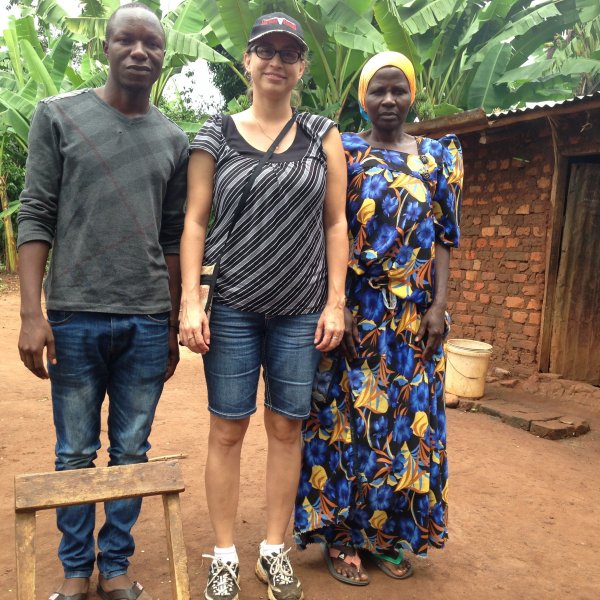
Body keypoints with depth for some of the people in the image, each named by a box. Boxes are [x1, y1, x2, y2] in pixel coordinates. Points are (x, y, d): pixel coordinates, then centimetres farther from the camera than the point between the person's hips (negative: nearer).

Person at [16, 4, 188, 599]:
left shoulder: (174, 141, 10)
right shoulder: (57, 115, 4)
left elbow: (173, 237, 12)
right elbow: (36, 216, -1)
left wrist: (173, 326, 12)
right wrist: (31, 314, -9)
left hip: (147, 323, 2)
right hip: (75, 316, -2)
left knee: (132, 451, 9)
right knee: (75, 453, 9)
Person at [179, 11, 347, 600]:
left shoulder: (322, 136, 8)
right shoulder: (216, 136, 6)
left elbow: (336, 224, 6)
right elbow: (195, 221, 2)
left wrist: (335, 302, -1)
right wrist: (190, 301, -7)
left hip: (301, 311, 1)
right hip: (231, 308, -1)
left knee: (286, 428, 7)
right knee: (228, 428, 4)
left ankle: (274, 550, 25)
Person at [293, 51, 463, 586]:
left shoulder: (437, 157, 10)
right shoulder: (343, 153, 3)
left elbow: (443, 239, 7)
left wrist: (438, 306, -3)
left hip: (414, 316, 3)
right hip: (354, 312, -3)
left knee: (407, 419, 8)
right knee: (347, 419, 2)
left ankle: (388, 534, 26)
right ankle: (341, 538, 16)